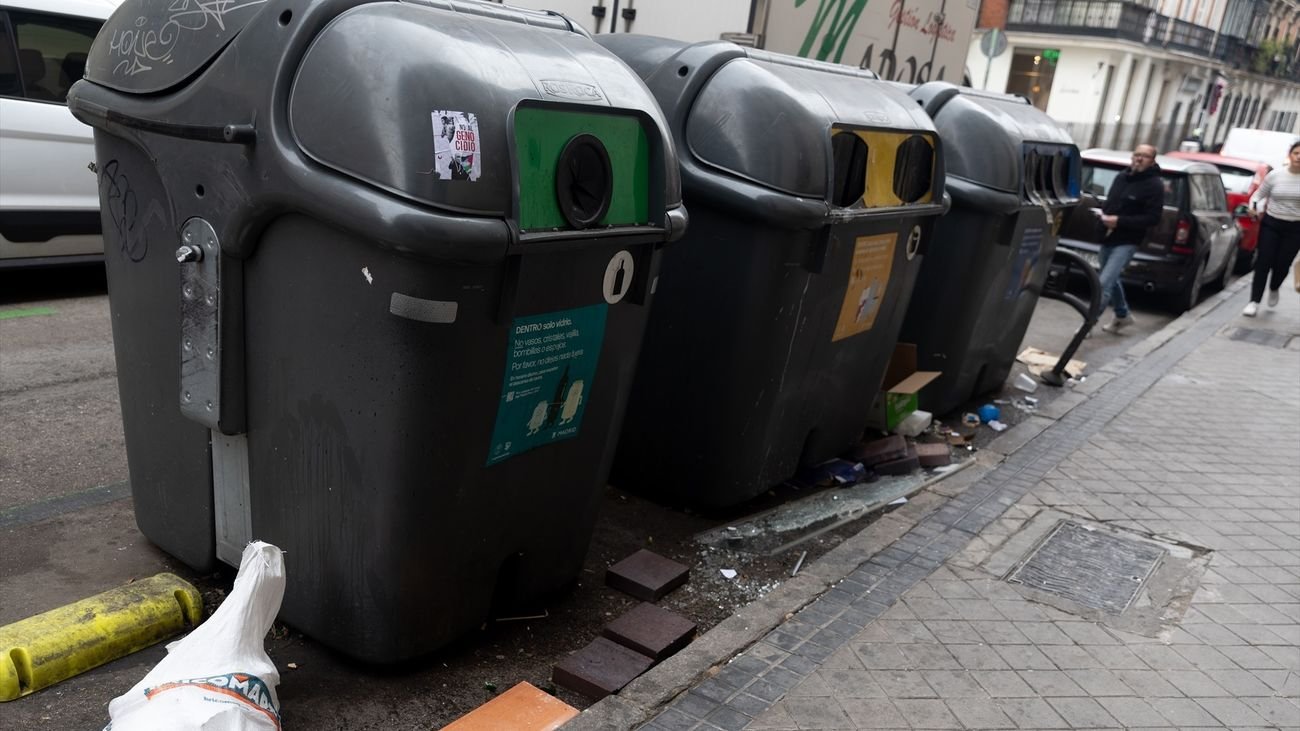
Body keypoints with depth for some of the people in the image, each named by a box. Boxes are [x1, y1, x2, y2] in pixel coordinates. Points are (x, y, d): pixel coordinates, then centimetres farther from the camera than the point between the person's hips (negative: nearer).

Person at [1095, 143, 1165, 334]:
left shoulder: (1154, 185, -10)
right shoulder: (1121, 177, 9)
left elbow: (1153, 218, -16)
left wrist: (1119, 221, -22)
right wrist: (1103, 215, -4)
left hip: (1126, 242, -7)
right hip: (1108, 238, 8)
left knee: (1104, 282, -16)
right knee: (1112, 280, 22)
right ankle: (1123, 316, 42)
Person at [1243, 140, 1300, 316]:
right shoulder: (1275, 175, -3)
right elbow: (1259, 194, 5)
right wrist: (1253, 207, -14)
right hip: (1271, 224, 0)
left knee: (1282, 264, 5)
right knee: (1263, 262, -4)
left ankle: (1274, 289, 37)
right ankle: (1254, 301, 1)